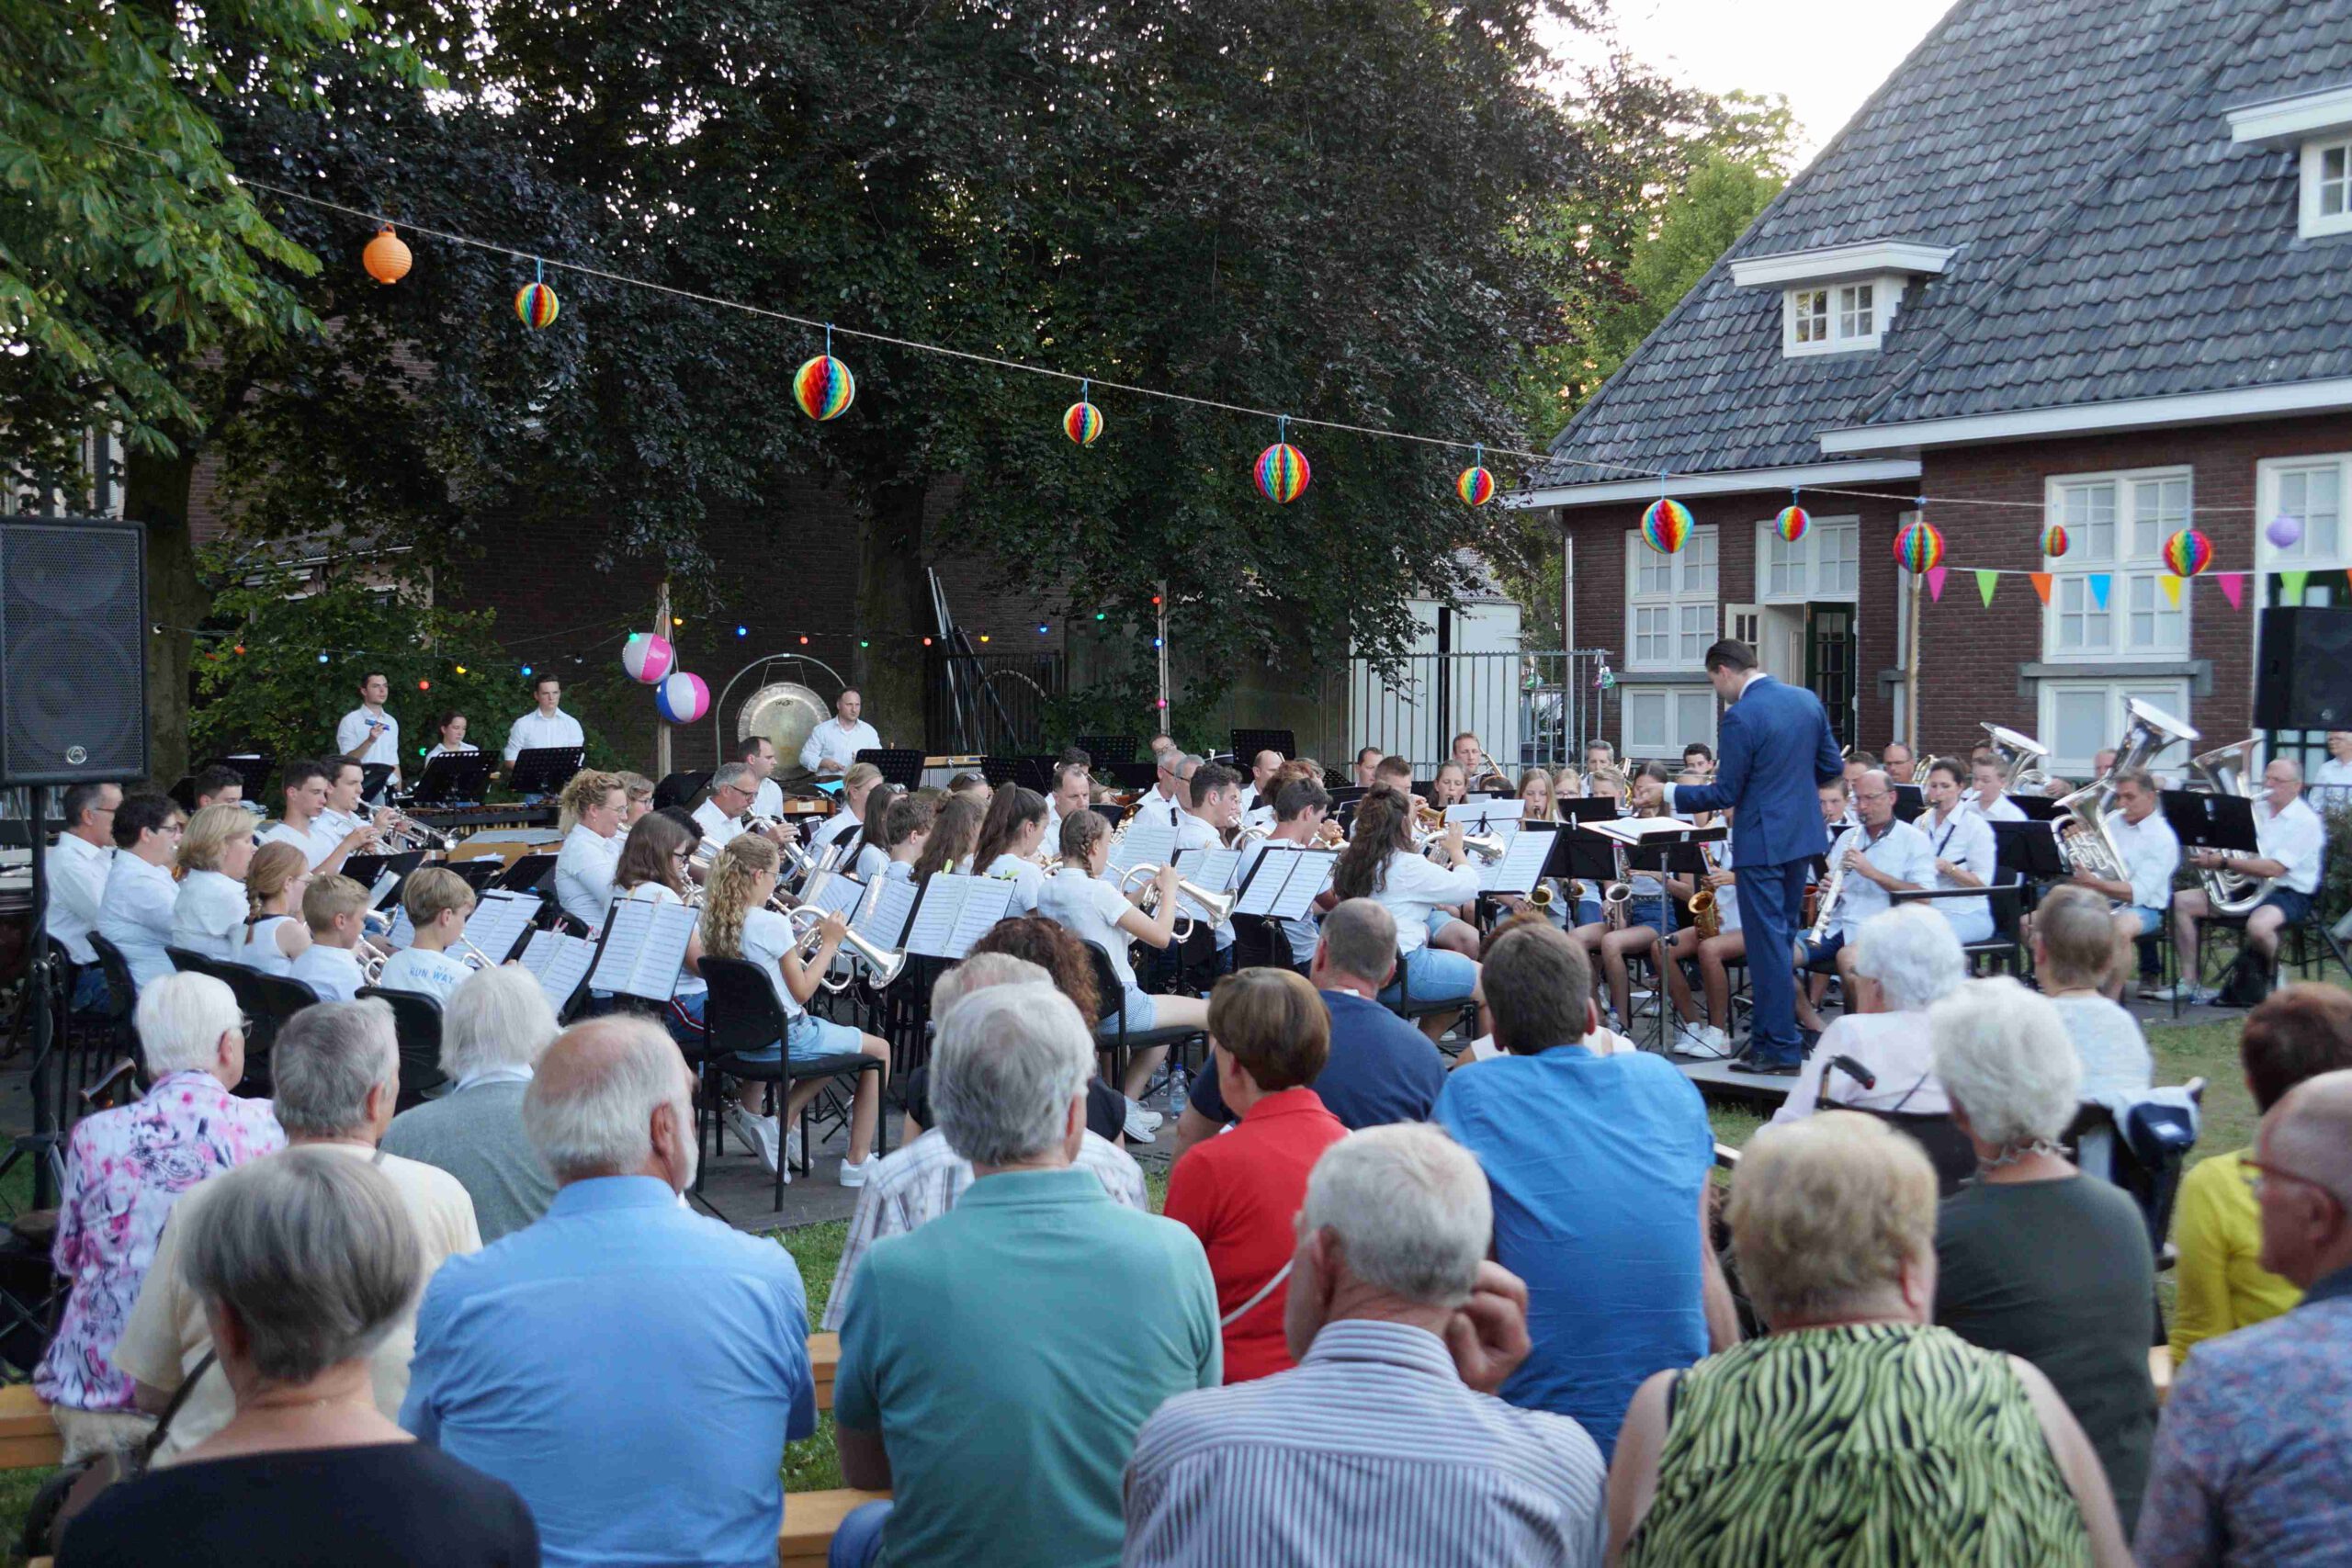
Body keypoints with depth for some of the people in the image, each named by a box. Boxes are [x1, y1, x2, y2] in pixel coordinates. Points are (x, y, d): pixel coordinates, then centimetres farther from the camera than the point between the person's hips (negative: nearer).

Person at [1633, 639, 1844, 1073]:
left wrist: (1668, 793, -4)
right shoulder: (1807, 700, 6)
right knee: (1781, 937, 17)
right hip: (1804, 836, 8)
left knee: (1768, 944, -1)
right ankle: (1770, 1033, 24)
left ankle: (1780, 1048, 2)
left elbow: (1725, 793, -14)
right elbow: (1832, 767, 11)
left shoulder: (1741, 717, -17)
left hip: (1762, 842, -8)